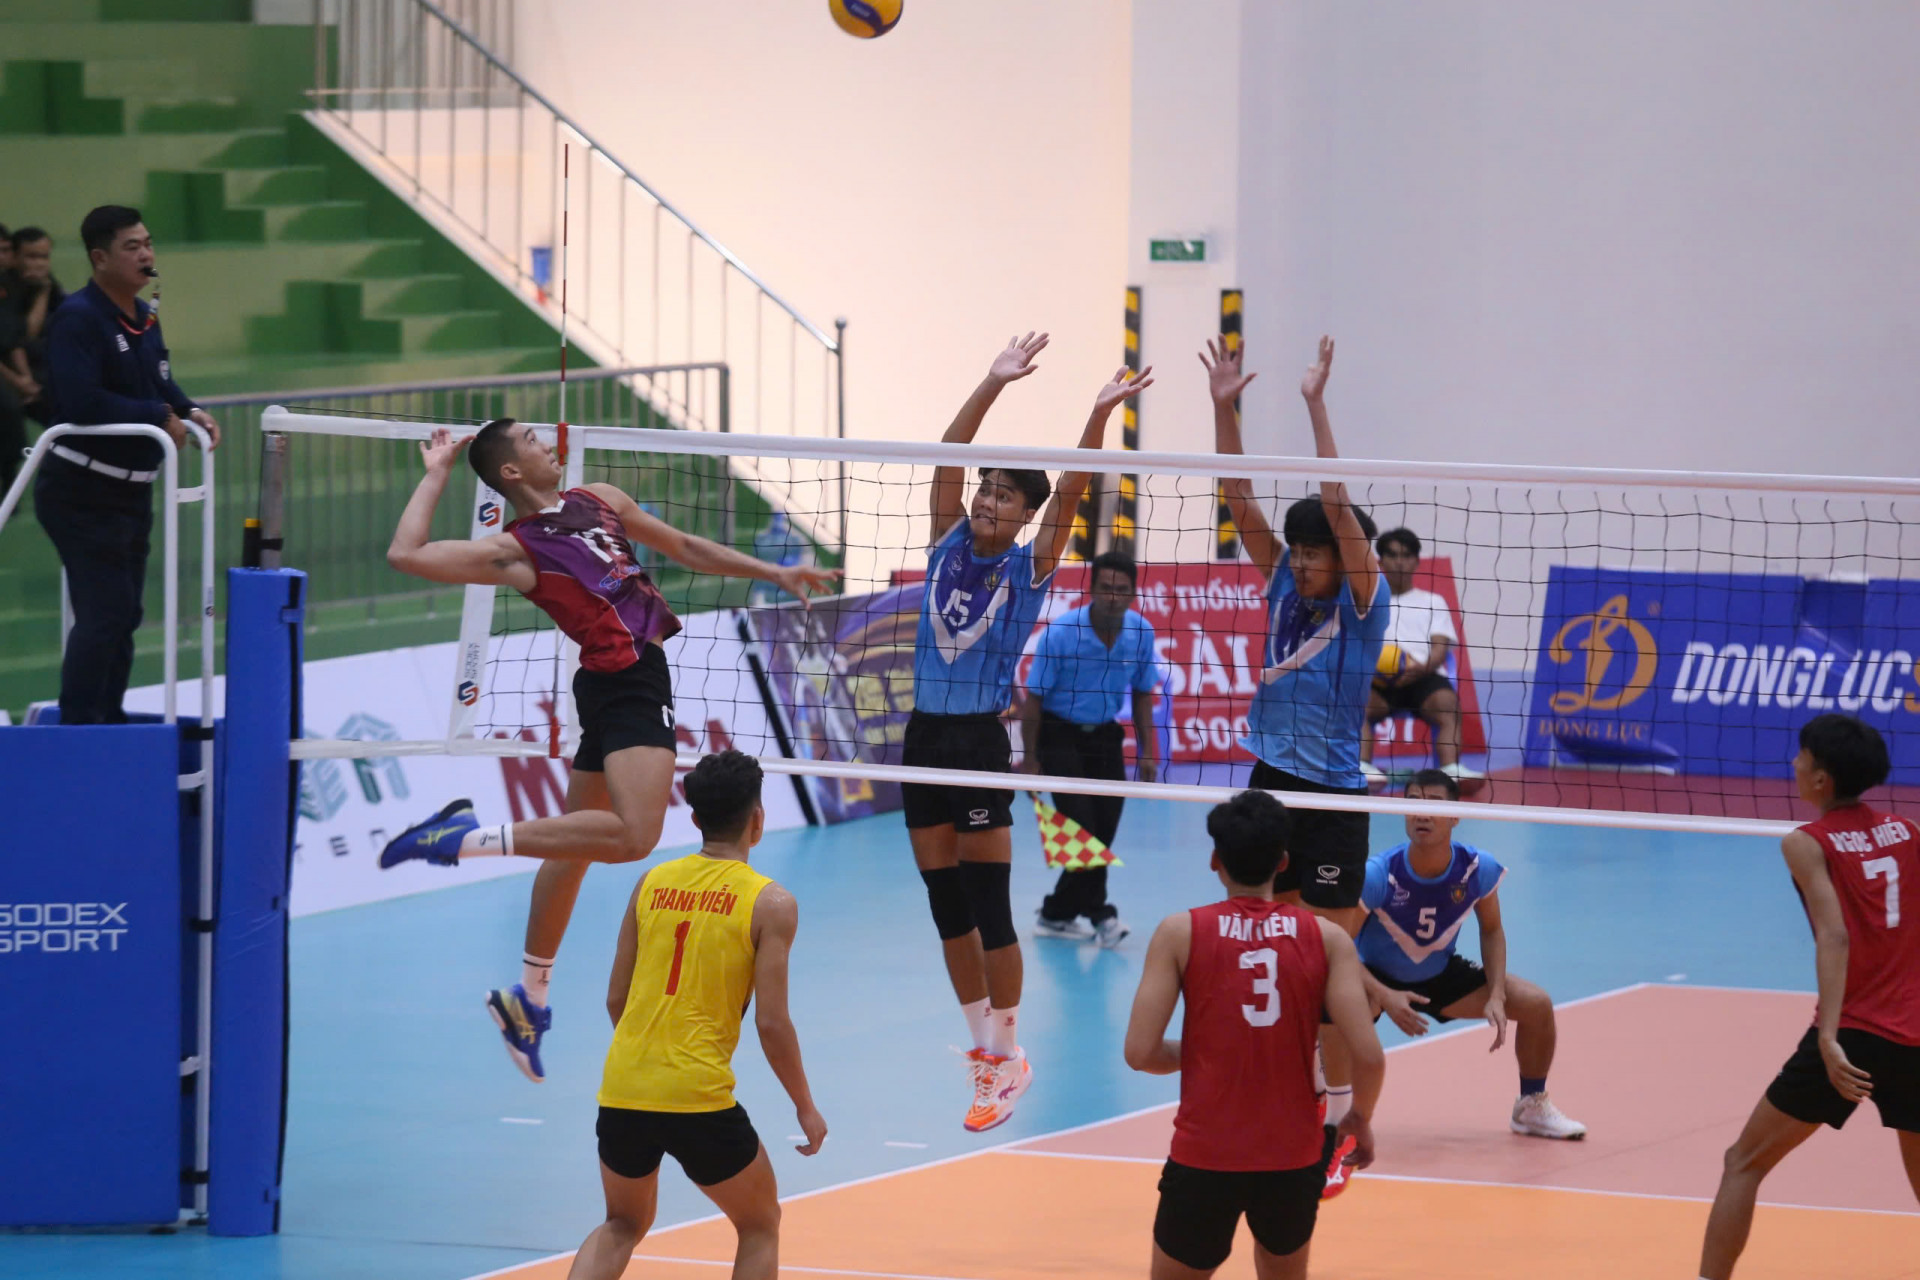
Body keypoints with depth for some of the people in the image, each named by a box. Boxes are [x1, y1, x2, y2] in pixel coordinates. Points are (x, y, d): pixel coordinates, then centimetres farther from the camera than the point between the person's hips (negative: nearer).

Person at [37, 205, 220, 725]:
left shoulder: (145, 319, 11)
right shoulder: (78, 319, -19)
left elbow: (160, 385, 18)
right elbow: (81, 401, -29)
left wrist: (190, 412, -5)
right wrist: (160, 418, -21)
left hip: (131, 490, 9)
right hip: (82, 491, -9)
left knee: (124, 614, 14)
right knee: (104, 612, -13)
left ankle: (108, 721, 24)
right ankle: (77, 728, -9)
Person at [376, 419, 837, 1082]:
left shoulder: (598, 500, 14)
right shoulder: (516, 550, -9)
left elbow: (683, 547, 26)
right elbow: (406, 554, -19)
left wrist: (775, 573, 24)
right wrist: (436, 475, -8)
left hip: (638, 676, 9)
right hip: (623, 676, -9)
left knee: (576, 841, 15)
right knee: (632, 835, -26)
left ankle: (529, 996, 23)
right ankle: (474, 838, -21)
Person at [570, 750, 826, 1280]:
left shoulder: (651, 883, 8)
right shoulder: (770, 903, -5)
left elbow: (616, 999, 11)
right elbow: (771, 1023, -8)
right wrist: (805, 1107, 4)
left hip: (623, 1093, 5)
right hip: (699, 1099, -4)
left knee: (623, 1226, 25)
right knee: (760, 1227, 18)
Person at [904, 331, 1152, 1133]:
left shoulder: (1031, 566, -2)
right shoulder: (948, 545, 7)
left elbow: (1069, 493, -13)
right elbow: (948, 455, 0)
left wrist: (1100, 414, -25)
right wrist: (994, 383, -8)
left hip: (982, 740, -4)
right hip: (926, 736, 4)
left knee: (989, 906, -4)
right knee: (946, 905, 8)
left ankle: (1007, 1055, 7)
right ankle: (983, 1046, 19)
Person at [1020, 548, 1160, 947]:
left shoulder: (1141, 633, -7)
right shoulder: (1060, 632, -20)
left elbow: (1142, 694, 6)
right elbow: (1034, 697, -12)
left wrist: (1147, 752, 3)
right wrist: (1030, 758, -12)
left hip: (1105, 735, 5)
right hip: (1059, 733, -5)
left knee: (1104, 828, 1)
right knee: (1081, 823, -15)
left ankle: (1057, 914, 14)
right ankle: (1100, 914, -8)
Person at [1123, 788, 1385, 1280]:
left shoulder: (1181, 933, -5)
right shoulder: (1326, 938, -2)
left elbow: (1140, 1052, -10)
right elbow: (1369, 1057, -9)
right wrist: (1360, 1119, 11)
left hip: (1203, 1160, -2)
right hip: (1294, 1159, 2)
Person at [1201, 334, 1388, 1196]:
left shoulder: (1362, 602, -8)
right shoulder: (1286, 588, 7)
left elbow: (1340, 510, -21)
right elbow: (1242, 503, 3)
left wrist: (1317, 407, -25)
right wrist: (1224, 410, -7)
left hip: (1332, 799, -6)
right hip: (1271, 784, 6)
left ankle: (1335, 1132, 3)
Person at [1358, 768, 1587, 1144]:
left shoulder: (1478, 869, -19)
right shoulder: (1378, 874, -30)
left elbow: (1491, 930, 0)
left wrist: (1496, 995, -13)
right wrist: (1384, 996, -38)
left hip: (1441, 975, 4)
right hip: (1378, 980, -4)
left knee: (1537, 1004, -8)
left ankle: (1532, 1107, 16)